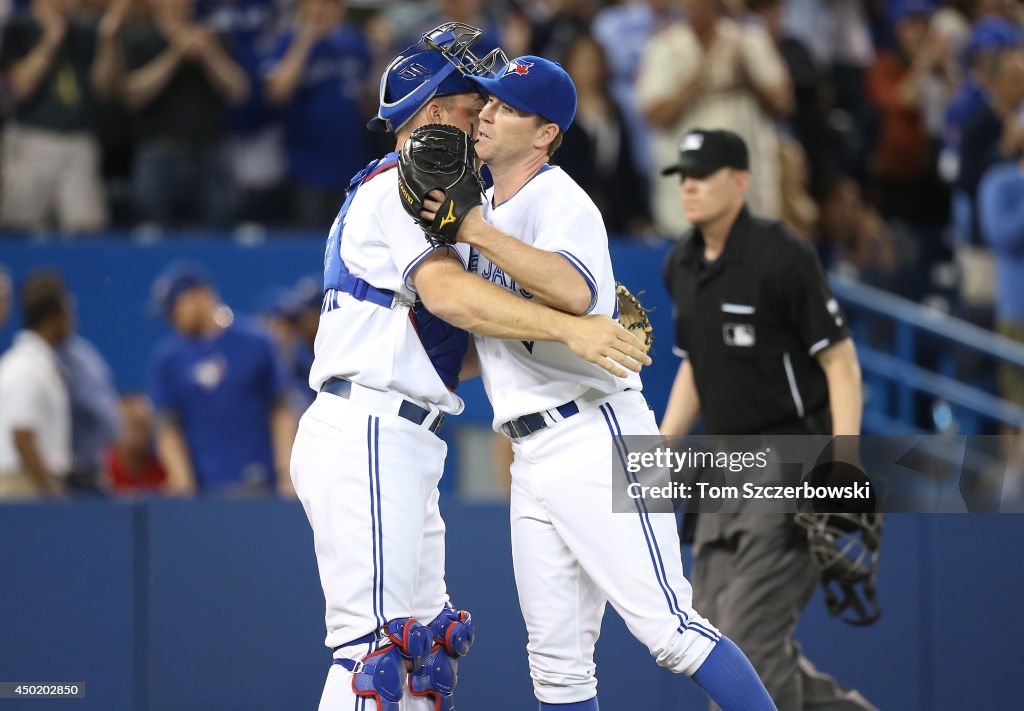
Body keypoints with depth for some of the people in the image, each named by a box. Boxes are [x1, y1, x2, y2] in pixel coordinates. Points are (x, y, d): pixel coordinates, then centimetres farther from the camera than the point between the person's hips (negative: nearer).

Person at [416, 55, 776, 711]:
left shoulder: (560, 201, -9)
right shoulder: (482, 208, 18)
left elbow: (574, 293, -31)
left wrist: (475, 232, -27)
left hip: (595, 438, -9)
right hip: (532, 459, 9)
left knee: (670, 629, -15)